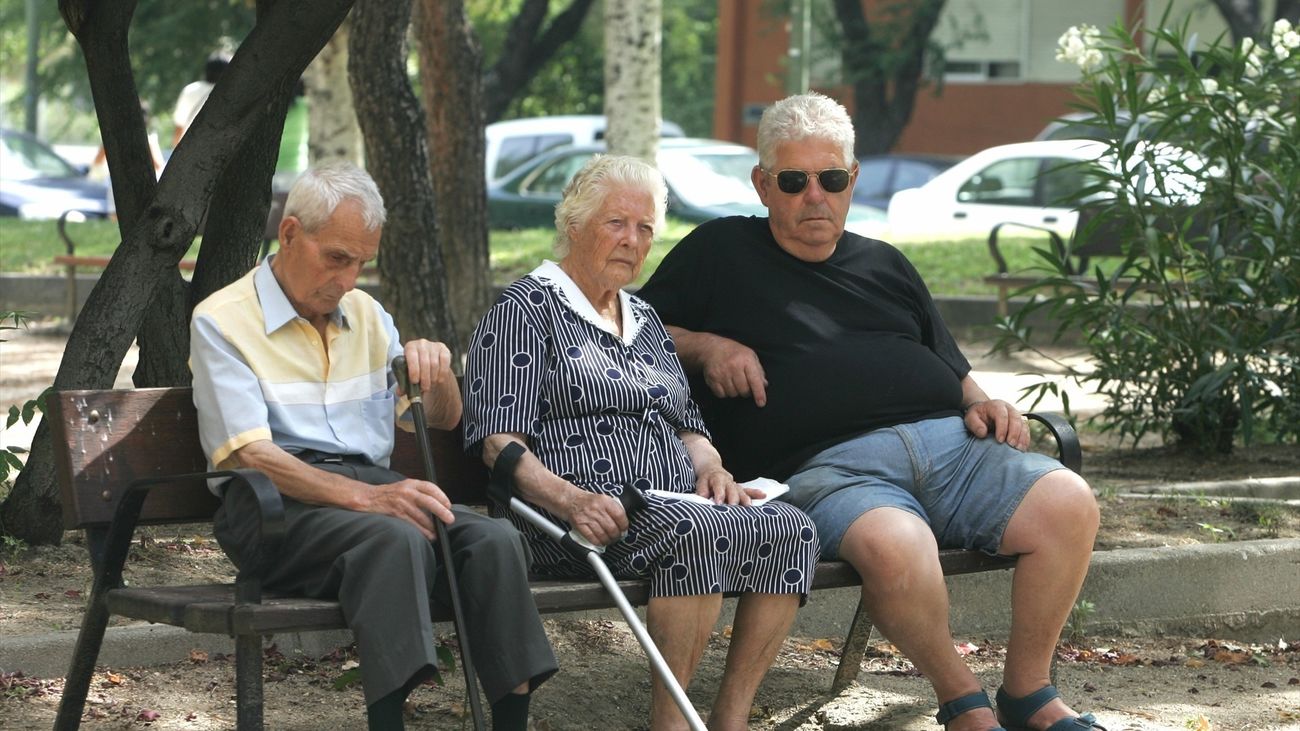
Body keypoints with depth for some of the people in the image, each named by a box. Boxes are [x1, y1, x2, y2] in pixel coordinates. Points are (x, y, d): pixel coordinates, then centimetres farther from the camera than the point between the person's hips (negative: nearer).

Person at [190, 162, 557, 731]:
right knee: (397, 538, -37)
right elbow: (249, 455, -12)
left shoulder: (366, 315, 22)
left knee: (495, 539, -24)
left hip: (372, 487, 6)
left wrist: (436, 369, 2)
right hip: (276, 507, -6)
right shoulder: (222, 321, 1)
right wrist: (364, 497, -25)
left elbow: (442, 419, 27)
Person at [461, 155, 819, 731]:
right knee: (695, 529, -37)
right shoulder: (526, 309, 3)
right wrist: (569, 499, -25)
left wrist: (710, 468, 4)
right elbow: (500, 443, -7)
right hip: (592, 516, -8)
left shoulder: (644, 319, 28)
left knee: (789, 529, -20)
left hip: (674, 503, 8)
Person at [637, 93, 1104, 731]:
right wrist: (705, 347, 0)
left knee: (1068, 505, -23)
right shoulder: (721, 253, 18)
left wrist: (981, 405, 10)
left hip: (948, 441, 5)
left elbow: (953, 370, 32)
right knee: (895, 546, -40)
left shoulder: (884, 265, 30)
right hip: (829, 464, -5)